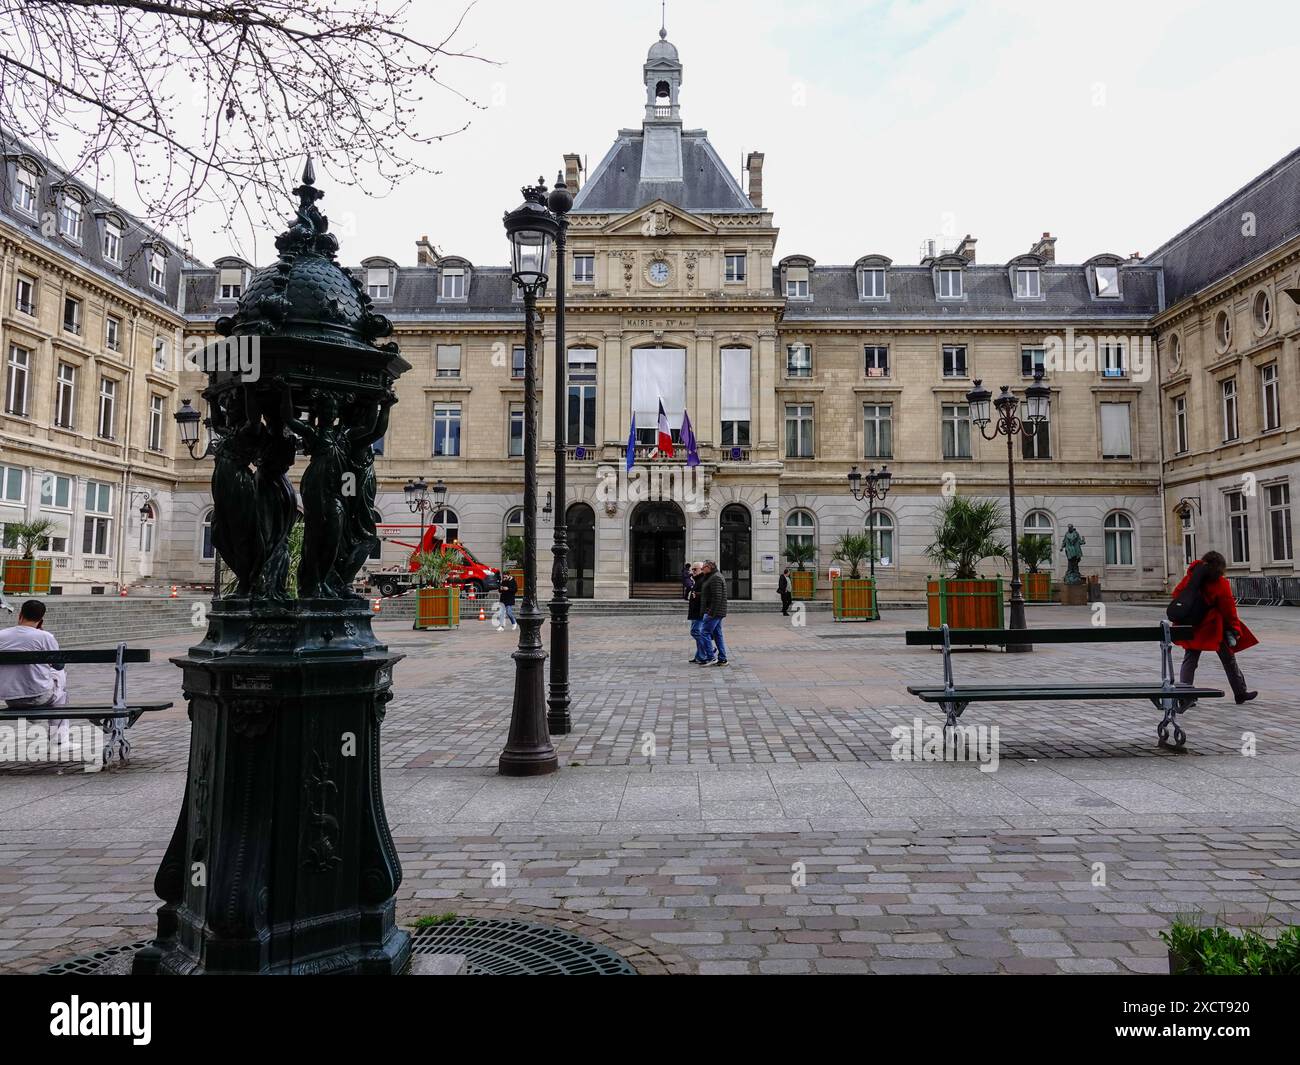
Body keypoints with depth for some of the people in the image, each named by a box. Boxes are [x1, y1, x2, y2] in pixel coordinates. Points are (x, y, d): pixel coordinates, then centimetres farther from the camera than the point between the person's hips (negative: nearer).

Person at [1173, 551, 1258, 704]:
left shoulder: (1189, 578, -3)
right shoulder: (1221, 584, -14)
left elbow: (1176, 595, 5)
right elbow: (1229, 610, -8)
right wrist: (1235, 630, 2)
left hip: (1191, 628, 3)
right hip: (1213, 628, -3)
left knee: (1189, 660, 9)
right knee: (1229, 660, 15)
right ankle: (1240, 693, 27)